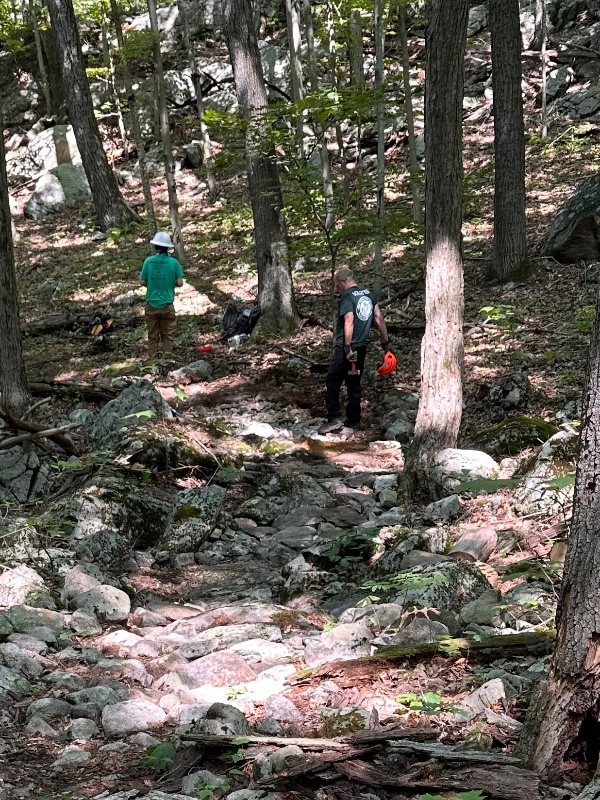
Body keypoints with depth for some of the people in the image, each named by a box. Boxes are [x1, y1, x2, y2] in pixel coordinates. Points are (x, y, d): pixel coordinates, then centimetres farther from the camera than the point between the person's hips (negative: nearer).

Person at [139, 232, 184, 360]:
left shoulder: (148, 261, -5)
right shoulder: (173, 262, -7)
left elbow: (142, 282, -1)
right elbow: (180, 283, -6)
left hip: (151, 305, 1)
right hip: (167, 305, -1)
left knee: (153, 336, 10)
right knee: (168, 336, 8)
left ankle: (153, 361, 11)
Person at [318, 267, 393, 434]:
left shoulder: (347, 296, -13)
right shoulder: (368, 294, 10)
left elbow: (349, 321, -23)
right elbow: (379, 319, 11)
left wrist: (348, 347, -25)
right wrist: (386, 342, 15)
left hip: (346, 347, -8)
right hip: (362, 347, 8)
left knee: (333, 382, -2)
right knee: (354, 383, 14)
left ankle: (334, 419, -7)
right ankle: (353, 420, 16)